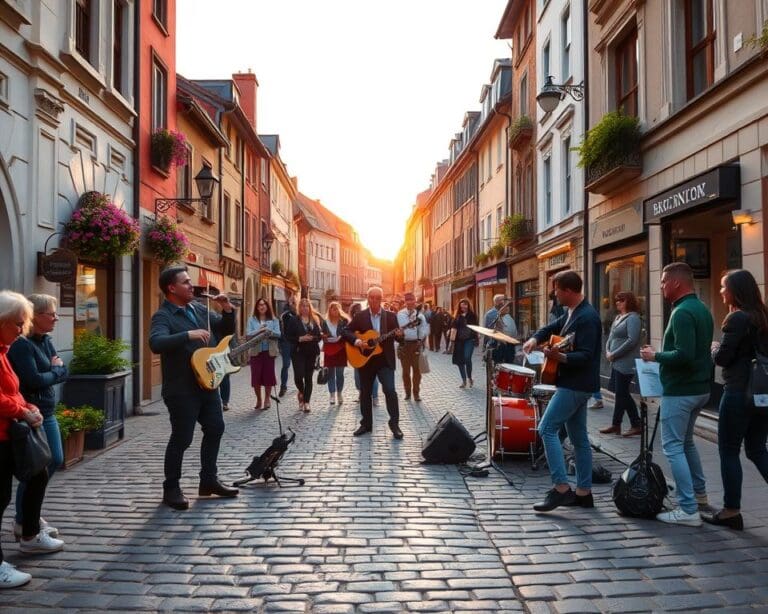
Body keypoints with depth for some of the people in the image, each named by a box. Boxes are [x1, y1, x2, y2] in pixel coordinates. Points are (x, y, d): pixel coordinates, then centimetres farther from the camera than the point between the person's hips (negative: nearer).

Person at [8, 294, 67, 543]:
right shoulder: (21, 345, -17)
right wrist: (54, 372, -7)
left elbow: (63, 372, 8)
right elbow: (33, 380, -23)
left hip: (47, 412, 9)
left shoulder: (46, 340, 10)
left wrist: (49, 372, -11)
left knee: (55, 460, 15)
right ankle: (23, 523, 16)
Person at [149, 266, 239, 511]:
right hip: (181, 389, -8)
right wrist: (188, 335, -38)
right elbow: (156, 343, -32)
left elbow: (226, 330, 16)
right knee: (182, 438, -1)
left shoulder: (199, 308, 10)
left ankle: (209, 480, 27)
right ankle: (171, 488, 16)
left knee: (215, 428, 13)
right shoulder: (163, 316, -13)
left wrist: (228, 310, -2)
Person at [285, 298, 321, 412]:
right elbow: (288, 336, -3)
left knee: (308, 378, 3)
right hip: (298, 352, -2)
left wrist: (312, 338, -12)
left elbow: (319, 335, 9)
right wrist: (300, 339, -17)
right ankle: (301, 392, 19)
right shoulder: (293, 320, 1)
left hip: (312, 352, 2)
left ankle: (306, 402, 9)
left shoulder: (315, 320, 10)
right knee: (298, 376, -13)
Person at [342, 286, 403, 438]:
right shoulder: (360, 316, 1)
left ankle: (394, 424, 3)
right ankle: (366, 424, 23)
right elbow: (345, 332, 0)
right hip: (365, 359, 1)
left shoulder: (390, 316, 2)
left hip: (385, 359, -1)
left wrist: (399, 335, -21)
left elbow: (397, 335, 3)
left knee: (390, 390, -9)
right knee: (365, 392, 10)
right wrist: (356, 341, -17)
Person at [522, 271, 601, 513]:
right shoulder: (571, 313, 11)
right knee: (579, 437, 12)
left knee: (547, 429, -10)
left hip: (576, 384, -10)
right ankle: (583, 492, 18)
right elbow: (552, 328, 25)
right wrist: (535, 339, 5)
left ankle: (561, 488, -7)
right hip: (574, 383, 10)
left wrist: (561, 357, -40)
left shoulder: (587, 317, -19)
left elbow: (586, 355, -25)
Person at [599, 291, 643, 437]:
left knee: (621, 394, -2)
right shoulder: (618, 317, 16)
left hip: (625, 364, -9)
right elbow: (611, 337, 21)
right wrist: (607, 351, 3)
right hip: (616, 362, 9)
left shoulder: (633, 318, -12)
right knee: (621, 394, 11)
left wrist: (614, 354, -16)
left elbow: (632, 340, -21)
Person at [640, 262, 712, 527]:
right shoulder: (701, 308, 12)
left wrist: (655, 356, -14)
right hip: (698, 387, 10)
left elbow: (684, 355, -29)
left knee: (673, 446, -5)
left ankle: (688, 510, -3)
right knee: (685, 442, 24)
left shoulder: (682, 312, -20)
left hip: (680, 390, -10)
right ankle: (699, 493, 36)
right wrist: (662, 355, 15)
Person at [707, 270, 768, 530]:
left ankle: (731, 512, 11)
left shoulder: (737, 318, -16)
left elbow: (722, 358, -15)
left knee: (729, 452, 4)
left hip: (739, 393, -8)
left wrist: (714, 347, 5)